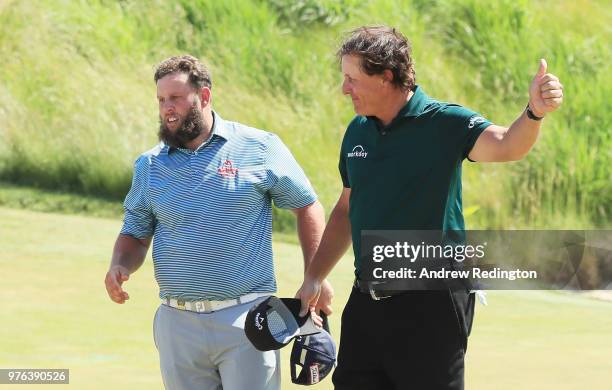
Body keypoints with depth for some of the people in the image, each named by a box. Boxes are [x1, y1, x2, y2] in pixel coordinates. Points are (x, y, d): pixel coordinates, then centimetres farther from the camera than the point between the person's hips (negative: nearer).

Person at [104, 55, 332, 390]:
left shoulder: (260, 148, 0)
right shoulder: (150, 166, 9)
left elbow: (307, 208, 7)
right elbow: (135, 235, 16)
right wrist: (119, 267, -6)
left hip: (245, 319, -3)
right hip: (177, 322, 3)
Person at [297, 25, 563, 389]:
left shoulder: (444, 123, -11)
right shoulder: (358, 132, 9)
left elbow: (505, 145, -30)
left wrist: (534, 113, -50)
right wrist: (314, 278, 17)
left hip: (430, 305, -6)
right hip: (367, 301, 6)